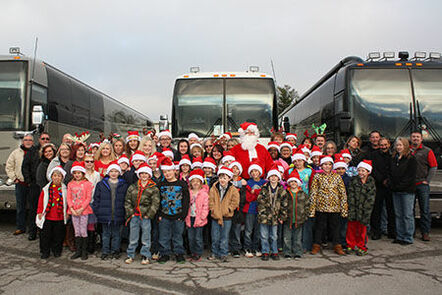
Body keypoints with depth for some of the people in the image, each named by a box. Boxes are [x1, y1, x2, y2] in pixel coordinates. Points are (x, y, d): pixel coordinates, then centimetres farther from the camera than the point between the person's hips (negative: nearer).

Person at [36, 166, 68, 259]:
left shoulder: (65, 189, 0)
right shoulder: (46, 189, 0)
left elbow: (67, 202, 5)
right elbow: (41, 201, 4)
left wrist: (67, 213, 1)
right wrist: (40, 212, 0)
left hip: (60, 217, 0)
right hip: (47, 217, 0)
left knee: (58, 235, 9)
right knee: (45, 235, 7)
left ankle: (57, 250, 25)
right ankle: (44, 252, 21)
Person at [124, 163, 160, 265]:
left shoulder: (154, 188, 1)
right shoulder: (132, 187, 8)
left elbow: (155, 203, -3)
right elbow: (127, 201, 9)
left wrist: (148, 214, -9)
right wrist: (130, 213, -1)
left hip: (146, 216, -2)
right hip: (134, 216, 2)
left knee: (146, 237, 4)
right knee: (133, 237, 9)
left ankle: (145, 256, 15)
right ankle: (130, 255, 21)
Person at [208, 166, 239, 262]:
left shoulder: (233, 190, -4)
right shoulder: (213, 188, 0)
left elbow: (235, 202, -4)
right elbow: (211, 202, 1)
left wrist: (226, 210, -11)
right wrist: (215, 211, -9)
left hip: (227, 217, -1)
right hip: (215, 217, 2)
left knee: (224, 237, 6)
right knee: (215, 237, 9)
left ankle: (223, 254, 16)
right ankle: (215, 253, 23)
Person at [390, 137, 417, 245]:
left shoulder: (411, 159, -6)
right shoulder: (394, 158, 14)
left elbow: (411, 176, -11)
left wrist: (401, 186, -14)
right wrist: (392, 185, 4)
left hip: (407, 191, -6)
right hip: (396, 191, 6)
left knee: (408, 215, -2)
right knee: (398, 215, 10)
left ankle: (408, 238, 6)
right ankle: (400, 237, 17)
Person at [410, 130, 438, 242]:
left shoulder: (427, 151, 3)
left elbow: (434, 167, 2)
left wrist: (427, 180, -5)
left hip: (422, 184, -2)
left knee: (425, 210, 0)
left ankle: (425, 233, 7)